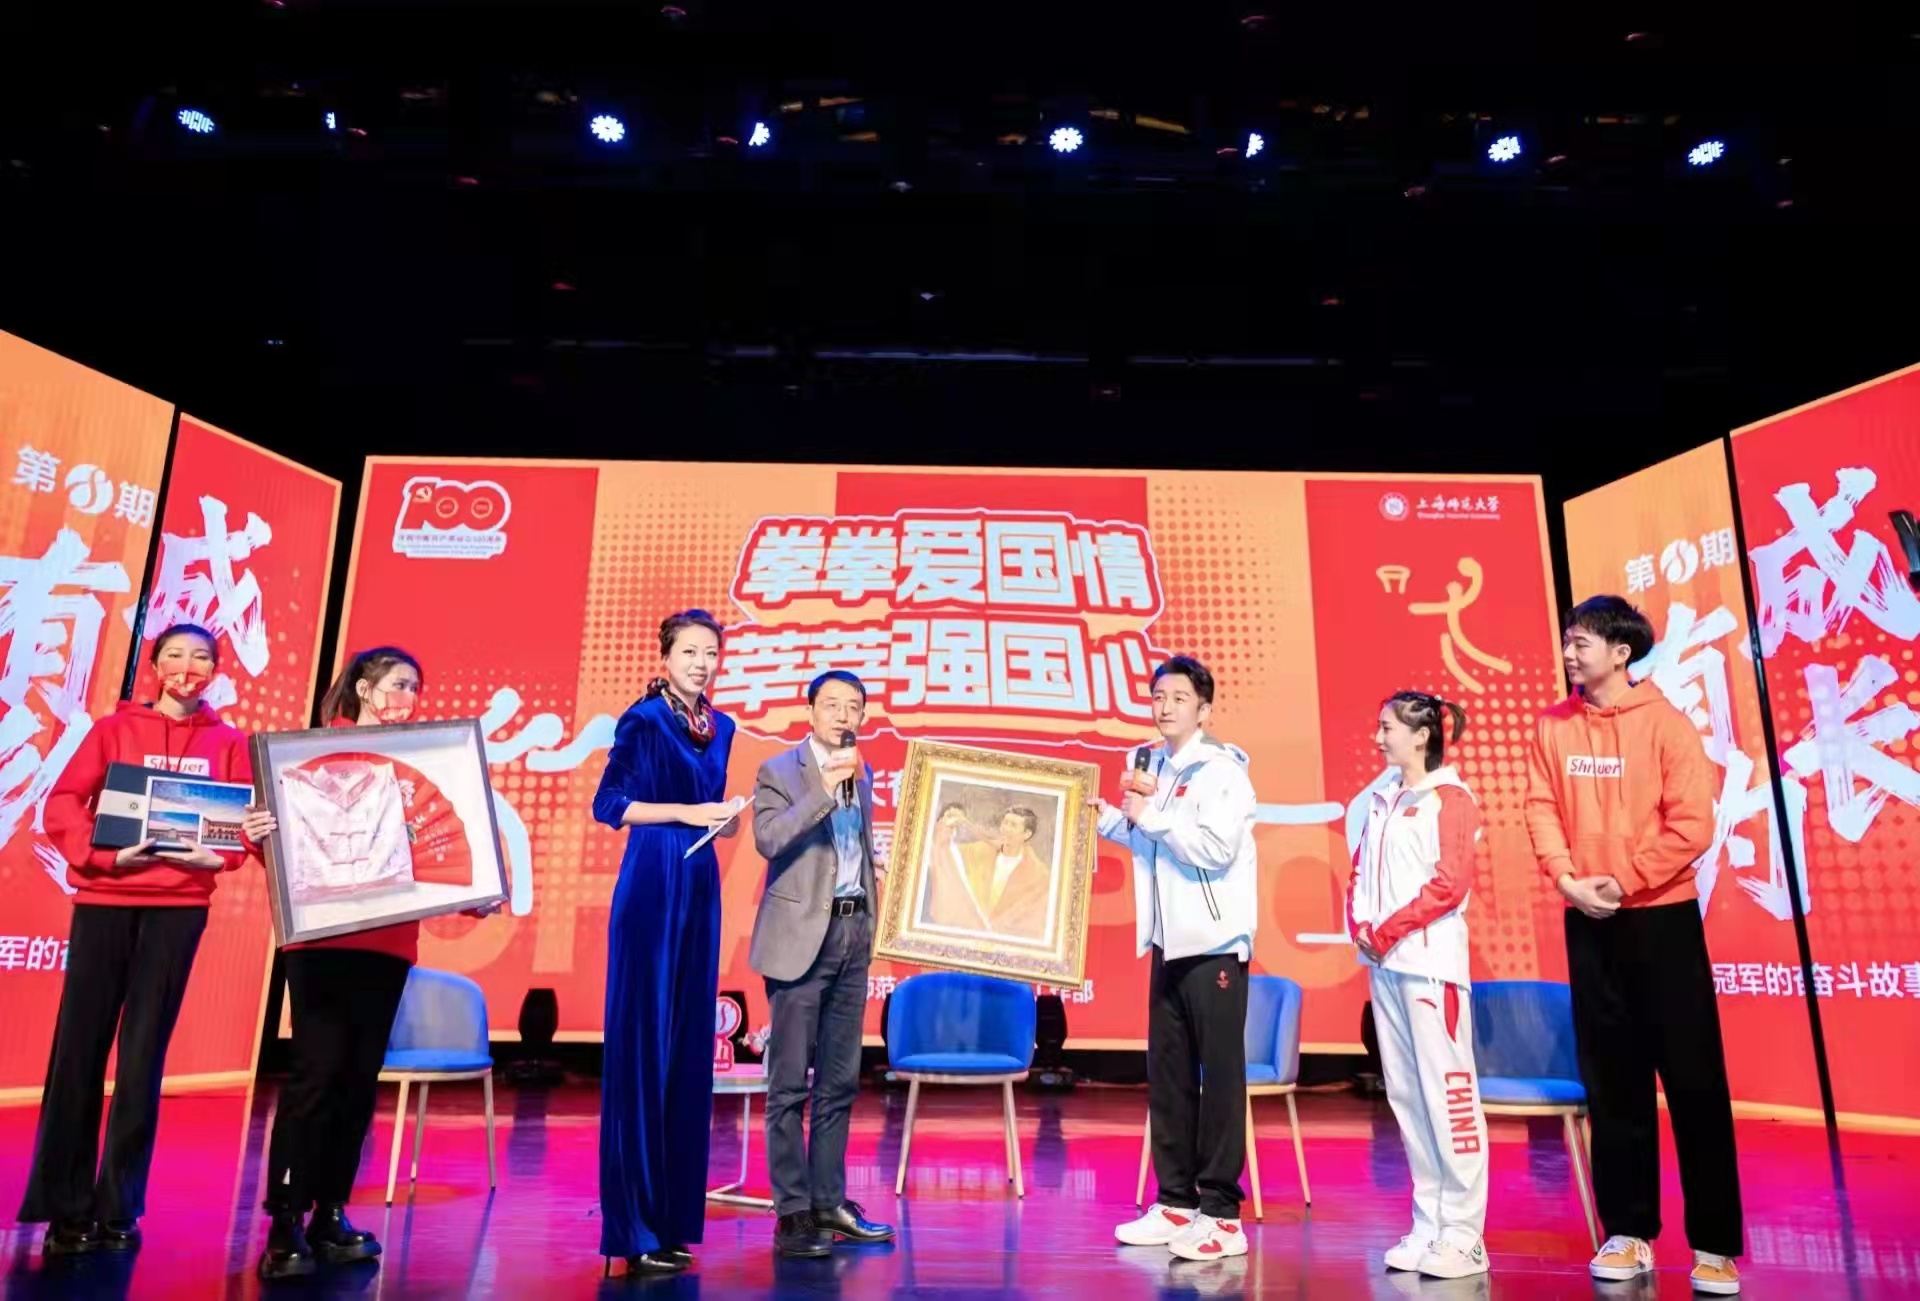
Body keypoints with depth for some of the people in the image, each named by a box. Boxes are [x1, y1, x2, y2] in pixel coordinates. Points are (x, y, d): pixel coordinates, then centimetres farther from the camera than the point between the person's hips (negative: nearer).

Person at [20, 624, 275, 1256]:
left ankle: (119, 1210, 12)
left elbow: (246, 818, 4)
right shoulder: (114, 728, 7)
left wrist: (219, 856, -15)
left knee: (144, 1054, 3)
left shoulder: (228, 742, 8)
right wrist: (104, 854, -15)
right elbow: (62, 803, 0)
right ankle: (64, 1208, 12)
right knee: (79, 1046, 1)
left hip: (179, 905, 0)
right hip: (103, 898, 0)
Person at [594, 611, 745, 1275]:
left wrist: (725, 820, 0)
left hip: (700, 887, 7)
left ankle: (674, 1218, 18)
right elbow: (608, 803, -11)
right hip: (650, 886, -7)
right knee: (642, 1045, -3)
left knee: (690, 1046, 8)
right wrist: (685, 812, -16)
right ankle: (632, 1229, 5)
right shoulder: (644, 719, -5)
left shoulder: (720, 728, 13)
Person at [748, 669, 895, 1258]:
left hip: (854, 933, 6)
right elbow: (769, 840, -20)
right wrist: (825, 788, -25)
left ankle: (829, 1203, 23)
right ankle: (792, 1212, 9)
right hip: (802, 935, -6)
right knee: (790, 1082, 0)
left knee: (840, 1081, 12)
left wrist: (877, 864, 10)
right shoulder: (779, 771, -5)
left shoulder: (862, 773, 14)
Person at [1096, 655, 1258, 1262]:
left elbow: (1217, 848, -23)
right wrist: (1112, 820, 10)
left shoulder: (1221, 770, -10)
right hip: (1169, 943, 8)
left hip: (1215, 944, -8)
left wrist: (1152, 814, -17)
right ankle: (1175, 1202, 23)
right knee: (1167, 1074, 12)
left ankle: (1221, 1213, 8)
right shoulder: (1157, 767, 14)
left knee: (1220, 1076, 0)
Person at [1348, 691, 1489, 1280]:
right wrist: (1360, 928, 0)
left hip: (1430, 962, -7)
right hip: (1381, 963, 7)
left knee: (1447, 1091, -4)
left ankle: (1463, 1235, 4)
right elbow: (1360, 873, 16)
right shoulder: (1383, 801, 17)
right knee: (1405, 1093, 9)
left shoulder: (1449, 799, -4)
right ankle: (1427, 1225, 17)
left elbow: (1449, 883, -13)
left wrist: (1388, 930, -12)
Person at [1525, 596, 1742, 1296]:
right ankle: (1628, 1233, 20)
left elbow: (1692, 823, -11)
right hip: (1589, 923, 3)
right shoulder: (1552, 727, 4)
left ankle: (1715, 1245, 13)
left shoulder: (1663, 721, -6)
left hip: (1662, 917, -3)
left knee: (1694, 1080, 2)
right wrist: (1568, 878, -13)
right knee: (1612, 1082, 10)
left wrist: (1626, 880, -14)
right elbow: (1542, 809, 1)